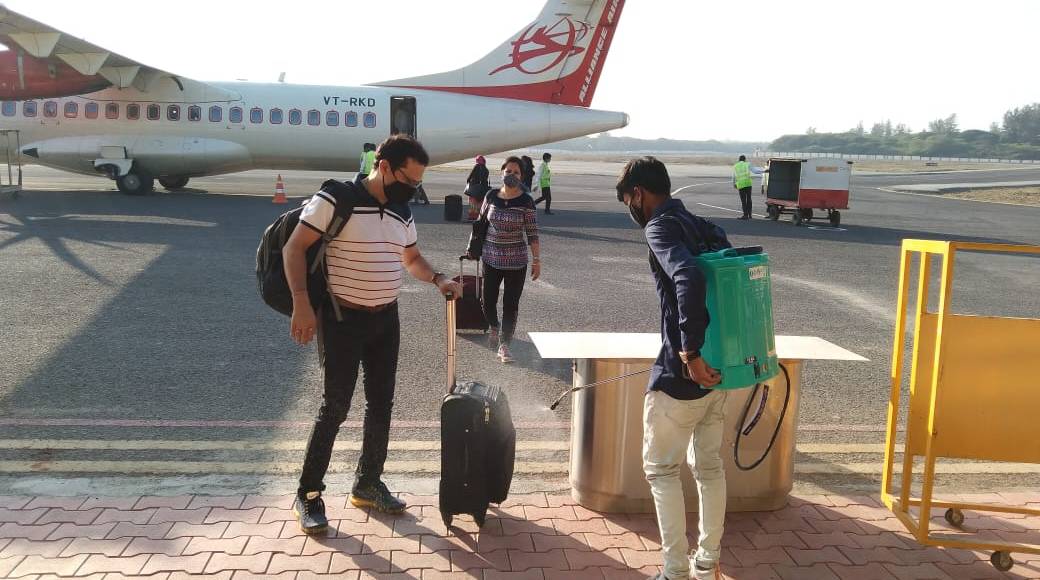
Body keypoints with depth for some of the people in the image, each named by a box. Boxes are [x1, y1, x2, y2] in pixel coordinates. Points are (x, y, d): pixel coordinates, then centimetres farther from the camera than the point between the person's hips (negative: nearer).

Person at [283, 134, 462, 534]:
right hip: (342, 320, -7)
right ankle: (308, 494, 11)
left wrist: (437, 279, 2)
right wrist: (302, 303, -23)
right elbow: (294, 248, -14)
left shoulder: (402, 214, 7)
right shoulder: (334, 201, -14)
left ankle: (368, 483, 28)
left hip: (386, 320, 7)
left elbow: (411, 258, 21)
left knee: (381, 404, 12)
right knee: (335, 406, -4)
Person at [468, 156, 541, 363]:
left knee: (511, 304, 2)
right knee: (488, 300, 6)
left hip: (516, 261, -2)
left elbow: (532, 234, -7)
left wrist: (536, 260, -9)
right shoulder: (491, 196, 0)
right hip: (491, 258, 2)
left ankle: (504, 345, 13)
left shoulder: (526, 201, -8)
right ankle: (493, 327, 38)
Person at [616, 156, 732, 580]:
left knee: (661, 469, 5)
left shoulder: (661, 227, -11)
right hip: (719, 367, 8)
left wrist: (690, 353, -29)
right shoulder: (705, 227, 14)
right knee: (709, 464, 17)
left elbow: (689, 280, -30)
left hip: (684, 373, -8)